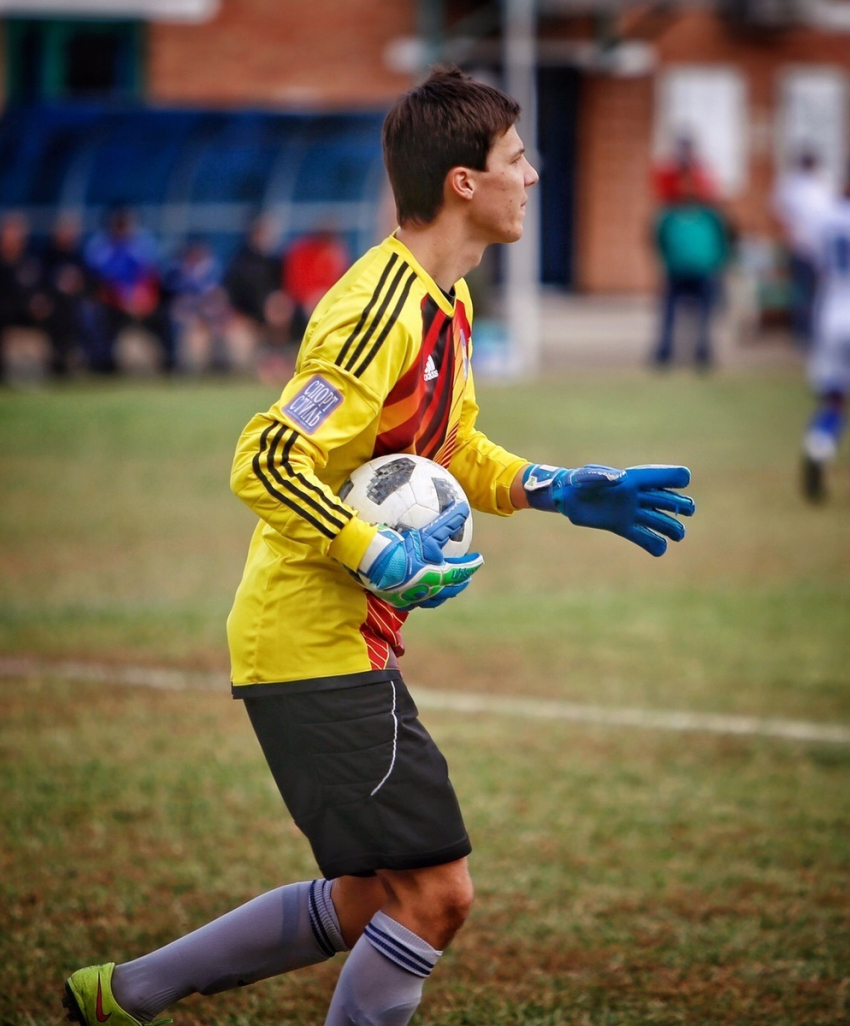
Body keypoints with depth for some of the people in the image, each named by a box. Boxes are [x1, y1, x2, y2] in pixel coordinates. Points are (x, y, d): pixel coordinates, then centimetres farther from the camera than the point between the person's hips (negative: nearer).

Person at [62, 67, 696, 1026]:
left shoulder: (446, 301, 11)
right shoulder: (382, 310, -20)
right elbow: (268, 463, -26)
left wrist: (558, 491, 11)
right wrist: (387, 562, -25)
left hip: (351, 648, 10)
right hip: (316, 648, -10)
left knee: (368, 903, 16)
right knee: (435, 892, -9)